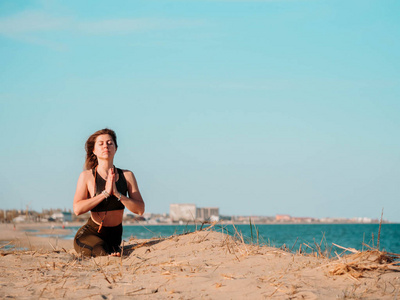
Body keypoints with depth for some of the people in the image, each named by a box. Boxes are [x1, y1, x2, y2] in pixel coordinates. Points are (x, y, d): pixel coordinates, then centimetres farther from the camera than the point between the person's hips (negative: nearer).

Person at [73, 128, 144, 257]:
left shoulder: (127, 176, 0)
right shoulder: (87, 176, -7)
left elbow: (140, 210, -7)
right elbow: (77, 209, -20)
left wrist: (117, 193, -20)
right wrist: (105, 193, -23)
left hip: (114, 236, 4)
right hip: (90, 234, -4)